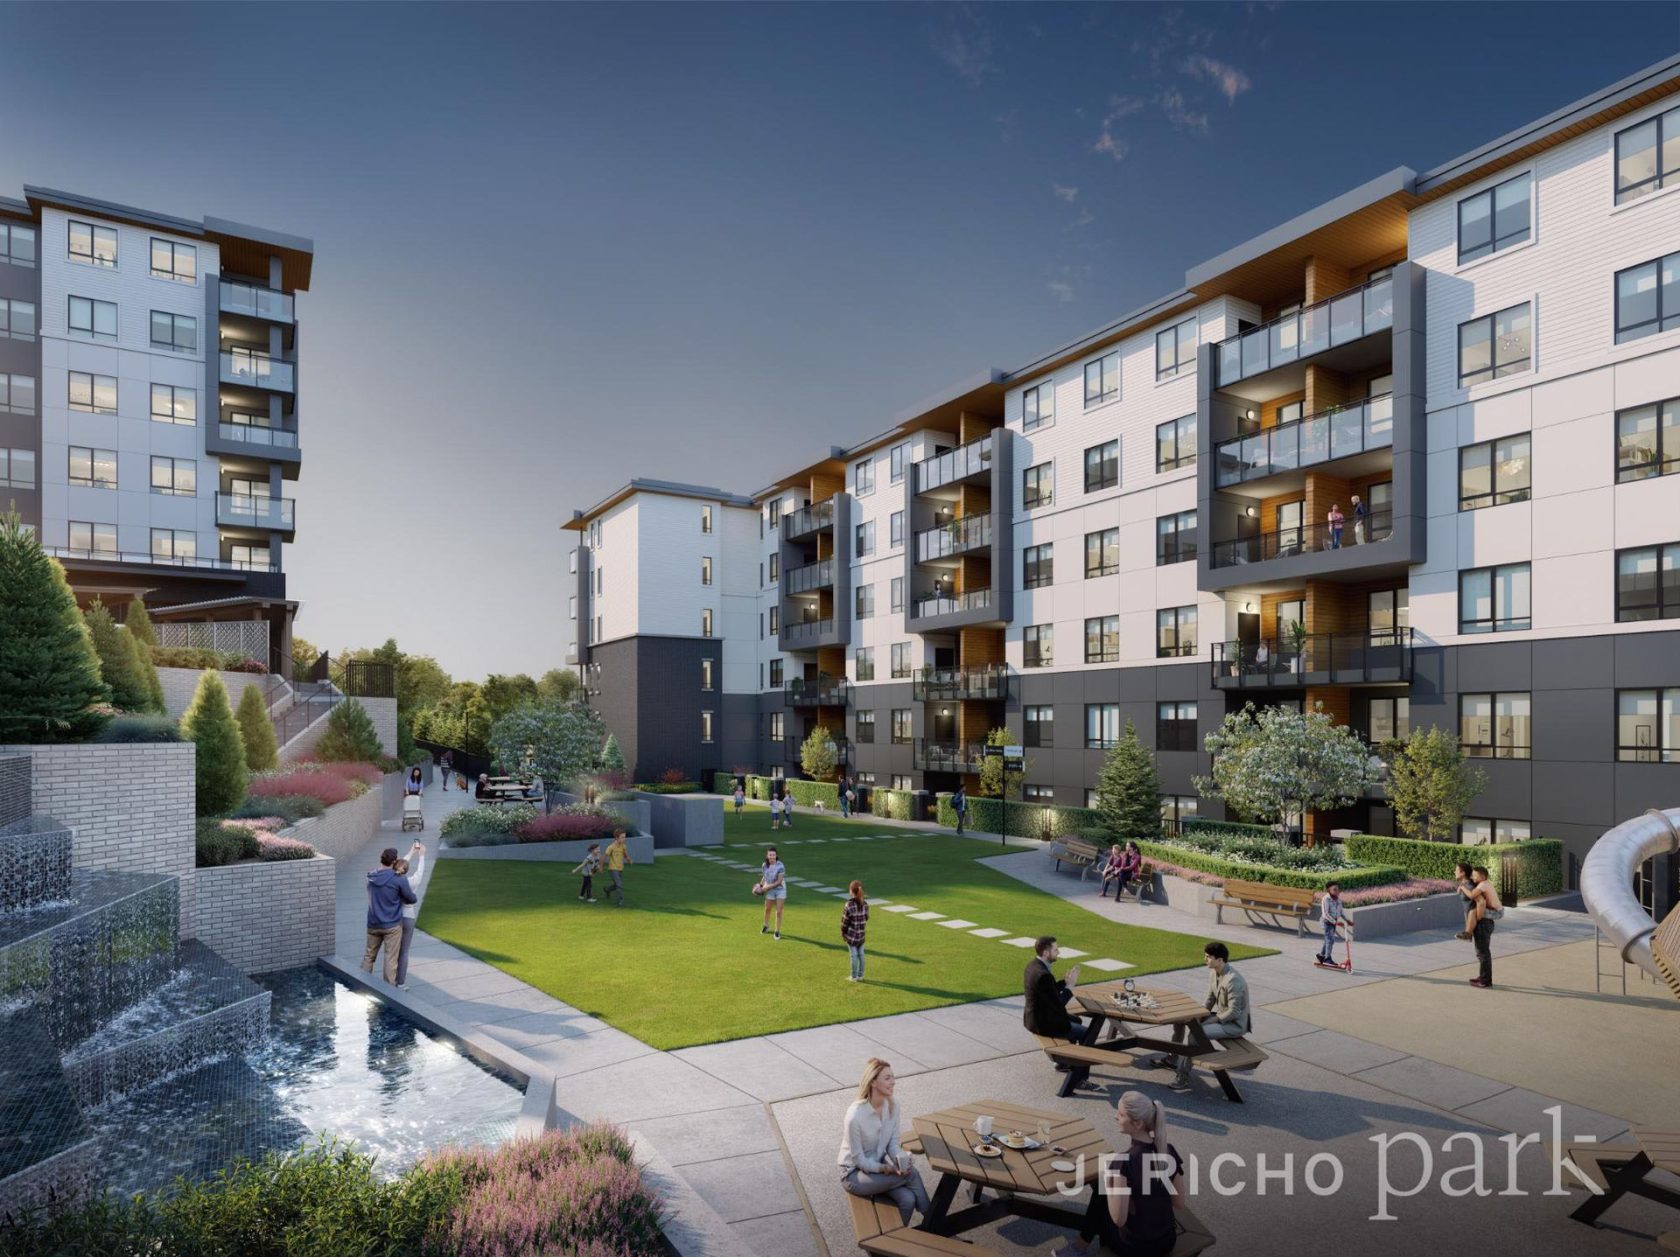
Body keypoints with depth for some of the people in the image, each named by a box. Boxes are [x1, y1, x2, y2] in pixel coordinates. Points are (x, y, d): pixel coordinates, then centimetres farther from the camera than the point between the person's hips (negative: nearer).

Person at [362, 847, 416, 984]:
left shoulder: (371, 877, 0)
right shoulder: (399, 879, -16)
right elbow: (412, 899, -6)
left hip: (373, 924, 5)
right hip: (392, 925, -5)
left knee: (368, 955, 19)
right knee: (391, 959, 3)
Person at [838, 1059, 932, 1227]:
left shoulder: (893, 1105, -9)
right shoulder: (856, 1115, -29)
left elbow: (893, 1143, 0)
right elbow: (859, 1160, -19)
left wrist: (901, 1160, -20)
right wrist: (888, 1169, -28)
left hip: (879, 1165, 6)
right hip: (854, 1174, -6)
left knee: (908, 1199, -22)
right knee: (911, 1174, -22)